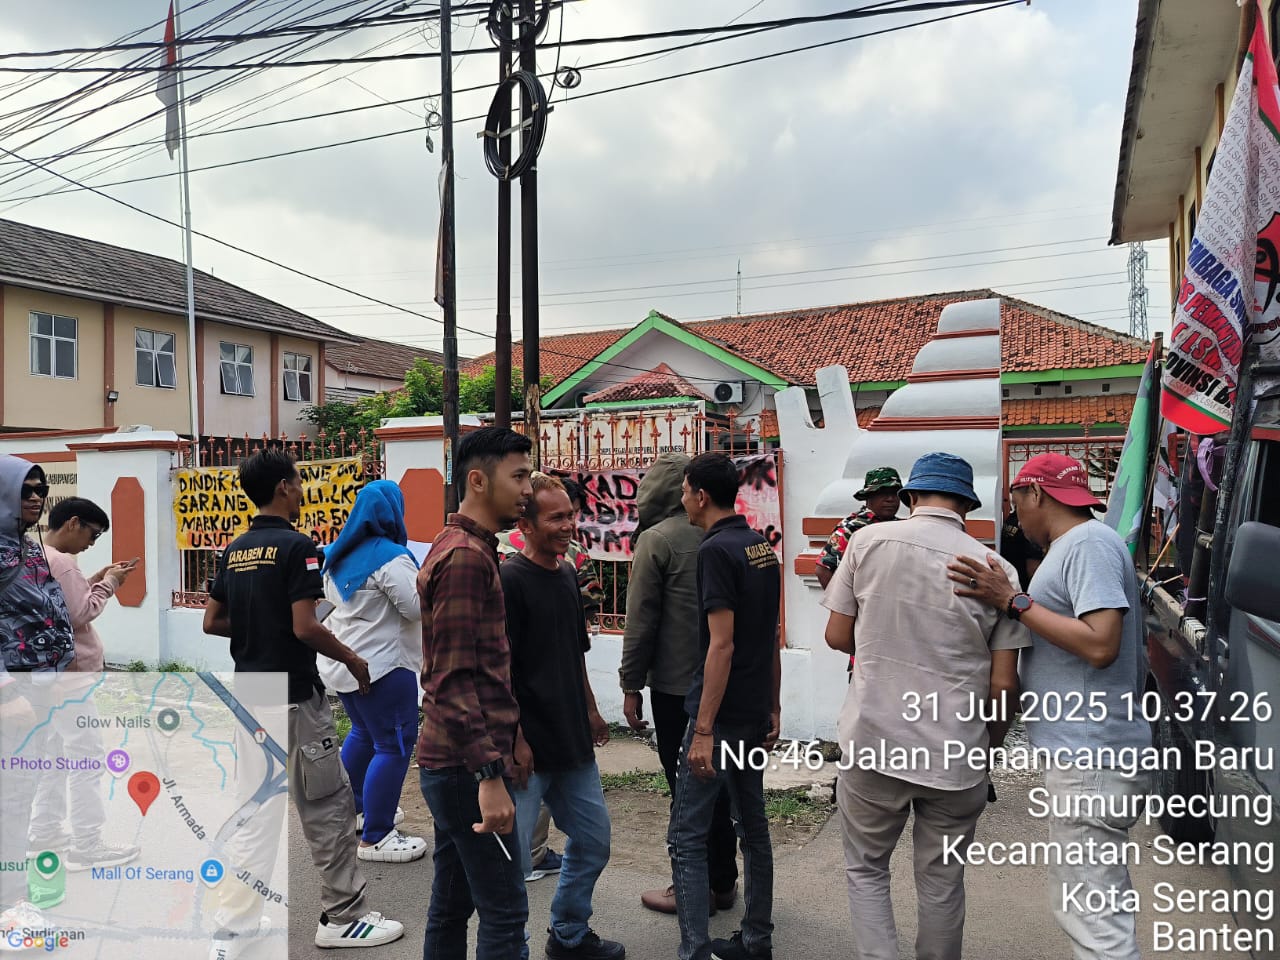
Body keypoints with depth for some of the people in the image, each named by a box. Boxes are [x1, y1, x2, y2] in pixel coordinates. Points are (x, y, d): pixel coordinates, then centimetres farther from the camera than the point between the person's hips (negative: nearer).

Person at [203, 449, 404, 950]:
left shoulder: (234, 551, 8)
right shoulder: (295, 545, -16)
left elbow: (211, 622, 12)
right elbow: (305, 627, -21)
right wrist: (352, 659, -7)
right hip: (293, 696, -8)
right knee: (329, 804, 2)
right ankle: (344, 917, 10)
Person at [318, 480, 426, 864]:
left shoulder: (339, 555, 8)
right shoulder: (390, 557, -19)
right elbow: (419, 606, -21)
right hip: (381, 665, -10)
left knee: (364, 733, 26)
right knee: (394, 746, -3)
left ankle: (354, 808, 39)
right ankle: (375, 838, 0)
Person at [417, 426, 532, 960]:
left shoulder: (465, 549, 15)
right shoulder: (467, 556, -17)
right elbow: (453, 681, -22)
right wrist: (489, 775, -23)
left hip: (449, 764, 10)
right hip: (467, 765, -10)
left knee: (451, 906, 17)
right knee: (504, 914, -2)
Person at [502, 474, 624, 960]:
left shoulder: (567, 574, 9)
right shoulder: (509, 579, -15)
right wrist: (515, 739, -18)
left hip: (573, 742, 8)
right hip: (528, 747, -8)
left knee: (593, 842, 18)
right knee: (513, 858, 0)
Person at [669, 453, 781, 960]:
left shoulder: (717, 550, -17)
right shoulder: (763, 548, 9)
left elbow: (722, 644, -22)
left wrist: (703, 730, -20)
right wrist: (773, 709, 20)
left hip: (721, 716, -9)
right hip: (756, 714, 9)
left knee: (687, 837, -2)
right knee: (753, 826, 17)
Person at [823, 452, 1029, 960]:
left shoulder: (868, 541, -5)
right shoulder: (996, 570, -4)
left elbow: (837, 636, 1)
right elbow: (1003, 684, -3)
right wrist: (990, 748, 14)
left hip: (872, 743, -1)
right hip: (956, 754, 1)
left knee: (866, 869, 17)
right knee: (942, 882, 18)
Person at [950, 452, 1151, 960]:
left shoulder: (1090, 543, -15)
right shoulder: (1076, 545, 15)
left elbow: (1100, 644, -25)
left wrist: (1012, 601, -19)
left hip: (1091, 759, -11)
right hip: (1090, 751, 11)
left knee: (1093, 918, -6)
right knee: (1103, 902, 20)